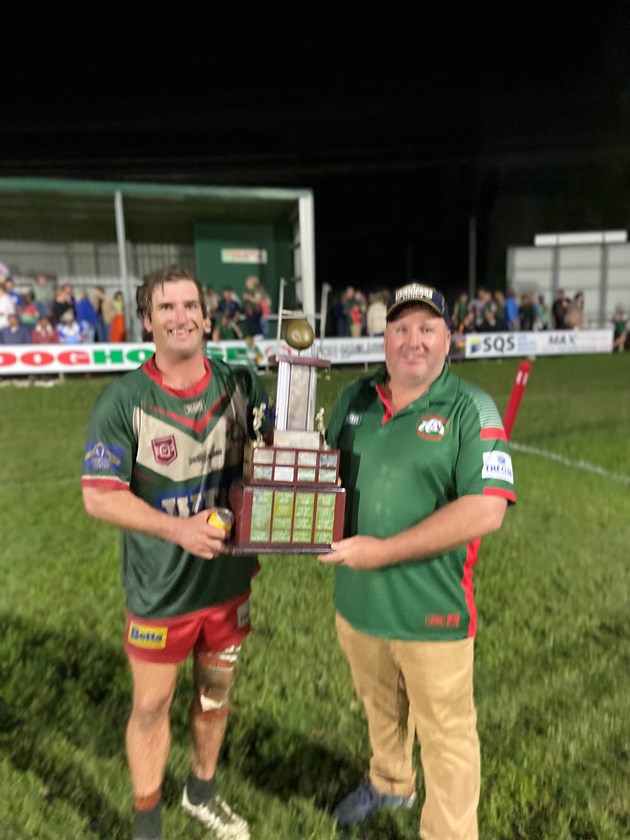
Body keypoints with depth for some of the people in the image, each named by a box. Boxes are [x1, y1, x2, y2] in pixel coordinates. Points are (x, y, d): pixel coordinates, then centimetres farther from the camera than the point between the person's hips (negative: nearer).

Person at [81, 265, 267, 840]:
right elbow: (99, 495, -15)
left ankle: (203, 792, 50)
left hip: (230, 576, 4)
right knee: (151, 706, 14)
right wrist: (178, 528, -25)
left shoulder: (242, 385, -4)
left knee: (216, 691, 22)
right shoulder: (124, 400, -14)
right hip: (160, 588, -3)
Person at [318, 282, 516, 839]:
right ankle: (390, 783, 57)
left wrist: (383, 551, -24)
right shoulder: (354, 399, 1)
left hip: (432, 610, -5)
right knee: (381, 708, 29)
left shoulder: (471, 409, -14)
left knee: (446, 738, 14)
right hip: (357, 601, 5)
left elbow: (486, 510, -23)